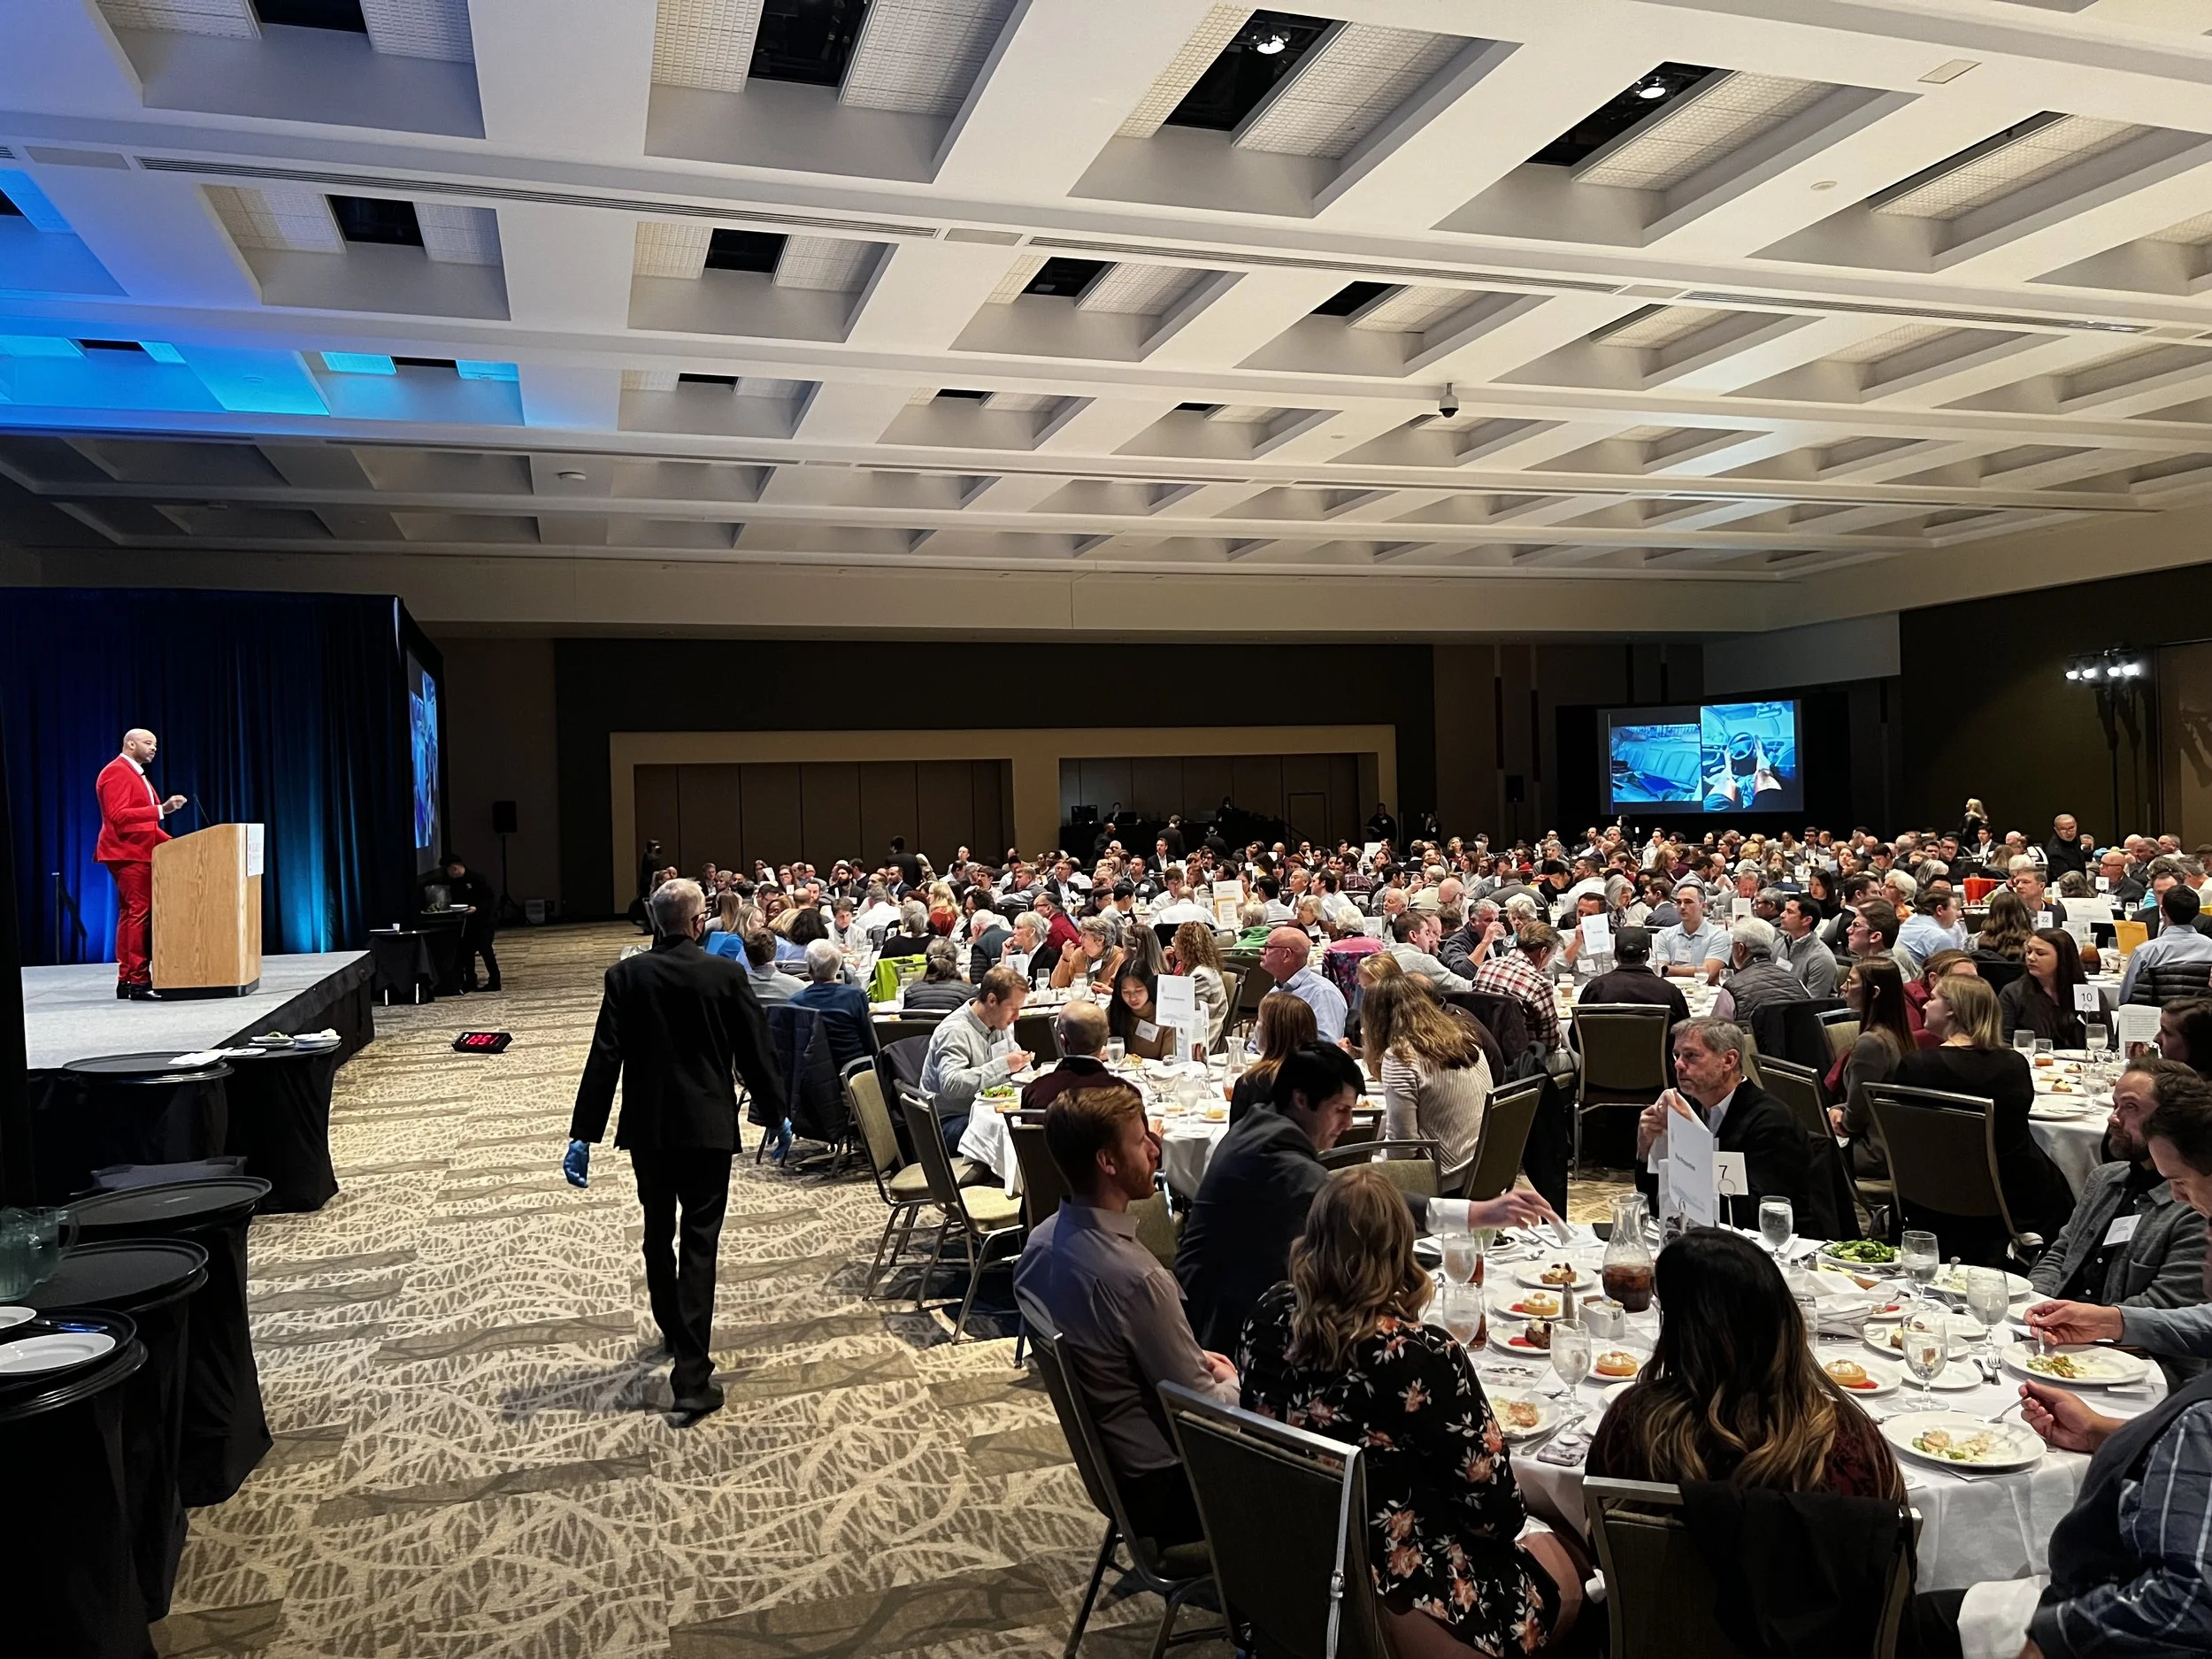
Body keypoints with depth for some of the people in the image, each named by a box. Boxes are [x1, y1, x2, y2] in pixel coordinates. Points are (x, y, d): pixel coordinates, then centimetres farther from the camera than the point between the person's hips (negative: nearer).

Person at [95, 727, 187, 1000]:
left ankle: (127, 980, 12)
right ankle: (137, 981, -14)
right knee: (139, 913, -13)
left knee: (132, 915, 9)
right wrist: (160, 810, -28)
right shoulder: (117, 772, -9)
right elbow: (118, 815, -21)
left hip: (139, 853, 10)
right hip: (127, 854, -10)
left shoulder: (136, 774, 22)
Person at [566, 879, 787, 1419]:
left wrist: (583, 1134, -3)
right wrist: (775, 1112, 11)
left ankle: (673, 1331, 40)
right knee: (699, 1242, -1)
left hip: (648, 1127, 2)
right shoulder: (727, 974, -9)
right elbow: (756, 1051, -3)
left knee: (658, 1233, 21)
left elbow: (604, 1058, -7)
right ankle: (692, 1375, -6)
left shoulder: (626, 976, -5)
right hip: (708, 1126, -2)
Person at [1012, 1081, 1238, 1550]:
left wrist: (1194, 1359, 7)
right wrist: (1232, 1383, 0)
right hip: (1162, 1483, -8)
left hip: (1101, 1453, 8)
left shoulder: (1043, 1238, -7)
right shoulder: (1135, 1277, -33)